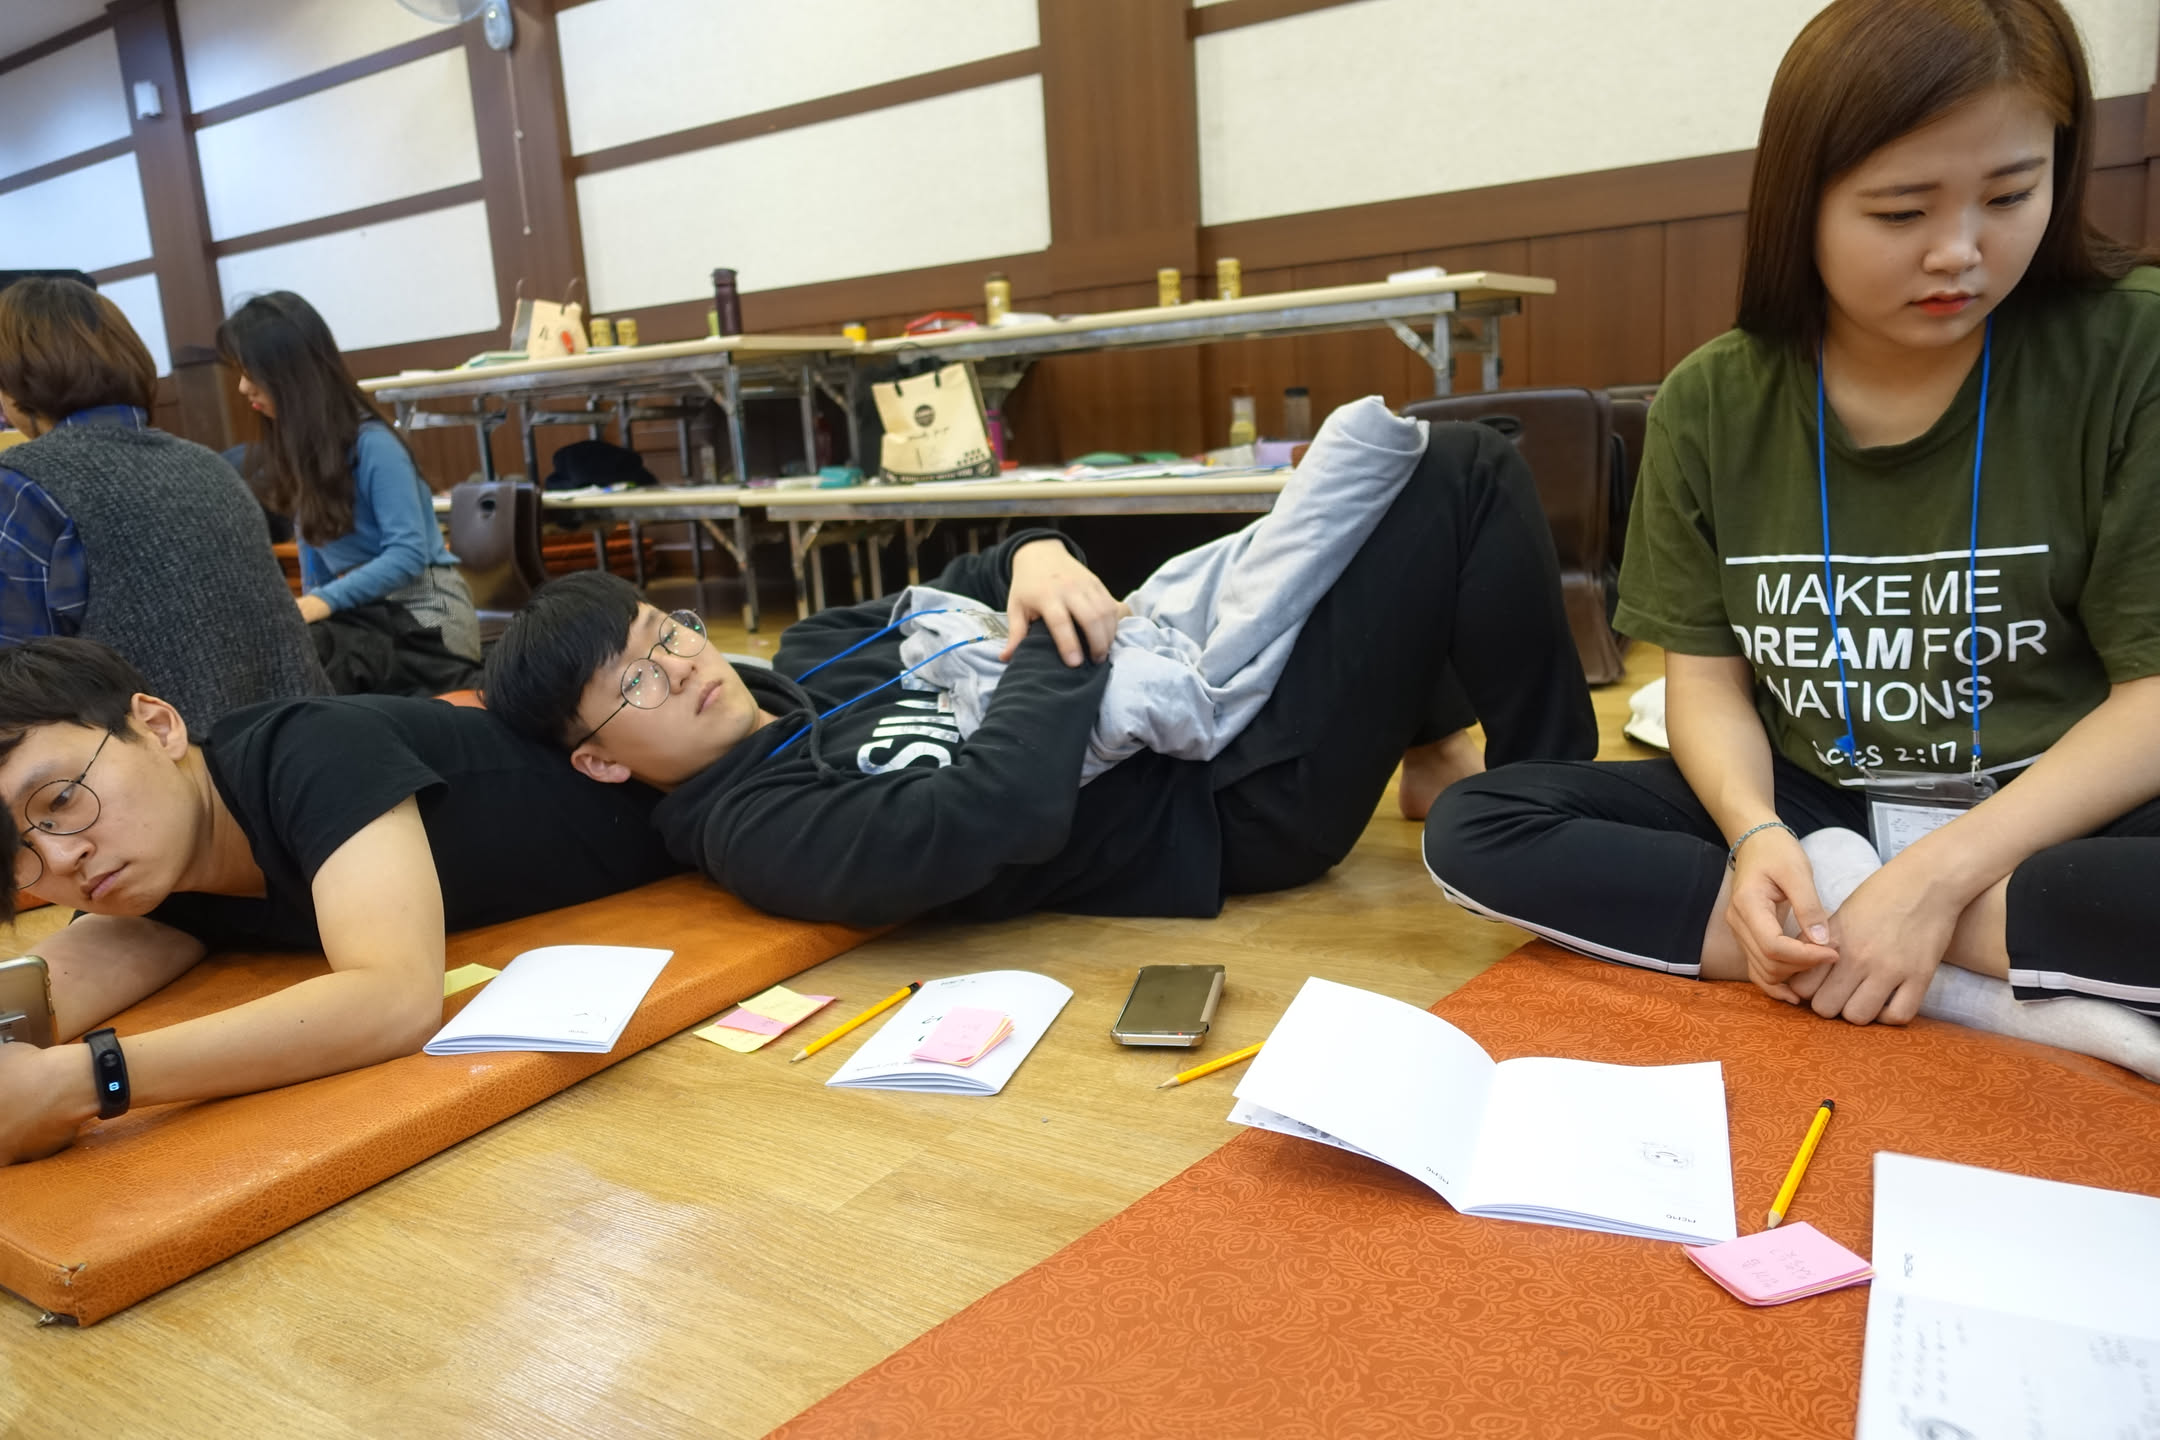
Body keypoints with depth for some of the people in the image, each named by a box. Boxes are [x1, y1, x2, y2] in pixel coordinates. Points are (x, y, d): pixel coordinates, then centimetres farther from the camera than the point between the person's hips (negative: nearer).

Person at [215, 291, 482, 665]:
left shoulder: (372, 444, -15)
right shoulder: (291, 444, 7)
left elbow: (409, 553, -22)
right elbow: (313, 539, 14)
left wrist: (325, 601, -31)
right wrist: (309, 605, 4)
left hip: (423, 606, -7)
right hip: (360, 607, 7)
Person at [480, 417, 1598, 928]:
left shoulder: (808, 660, 9)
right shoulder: (752, 831, -18)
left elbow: (949, 598, 18)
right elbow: (993, 812, -33)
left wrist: (1035, 559, -6)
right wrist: (1060, 648, -18)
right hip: (1234, 809, -9)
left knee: (1457, 467, 13)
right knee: (1464, 480, -11)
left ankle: (1437, 724, 23)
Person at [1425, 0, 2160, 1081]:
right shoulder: (1712, 403, -1)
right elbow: (1705, 673, 1)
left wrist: (1939, 873, -22)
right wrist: (1754, 832, -20)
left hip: (2053, 822, -3)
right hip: (1808, 815, 4)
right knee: (1472, 827, -18)